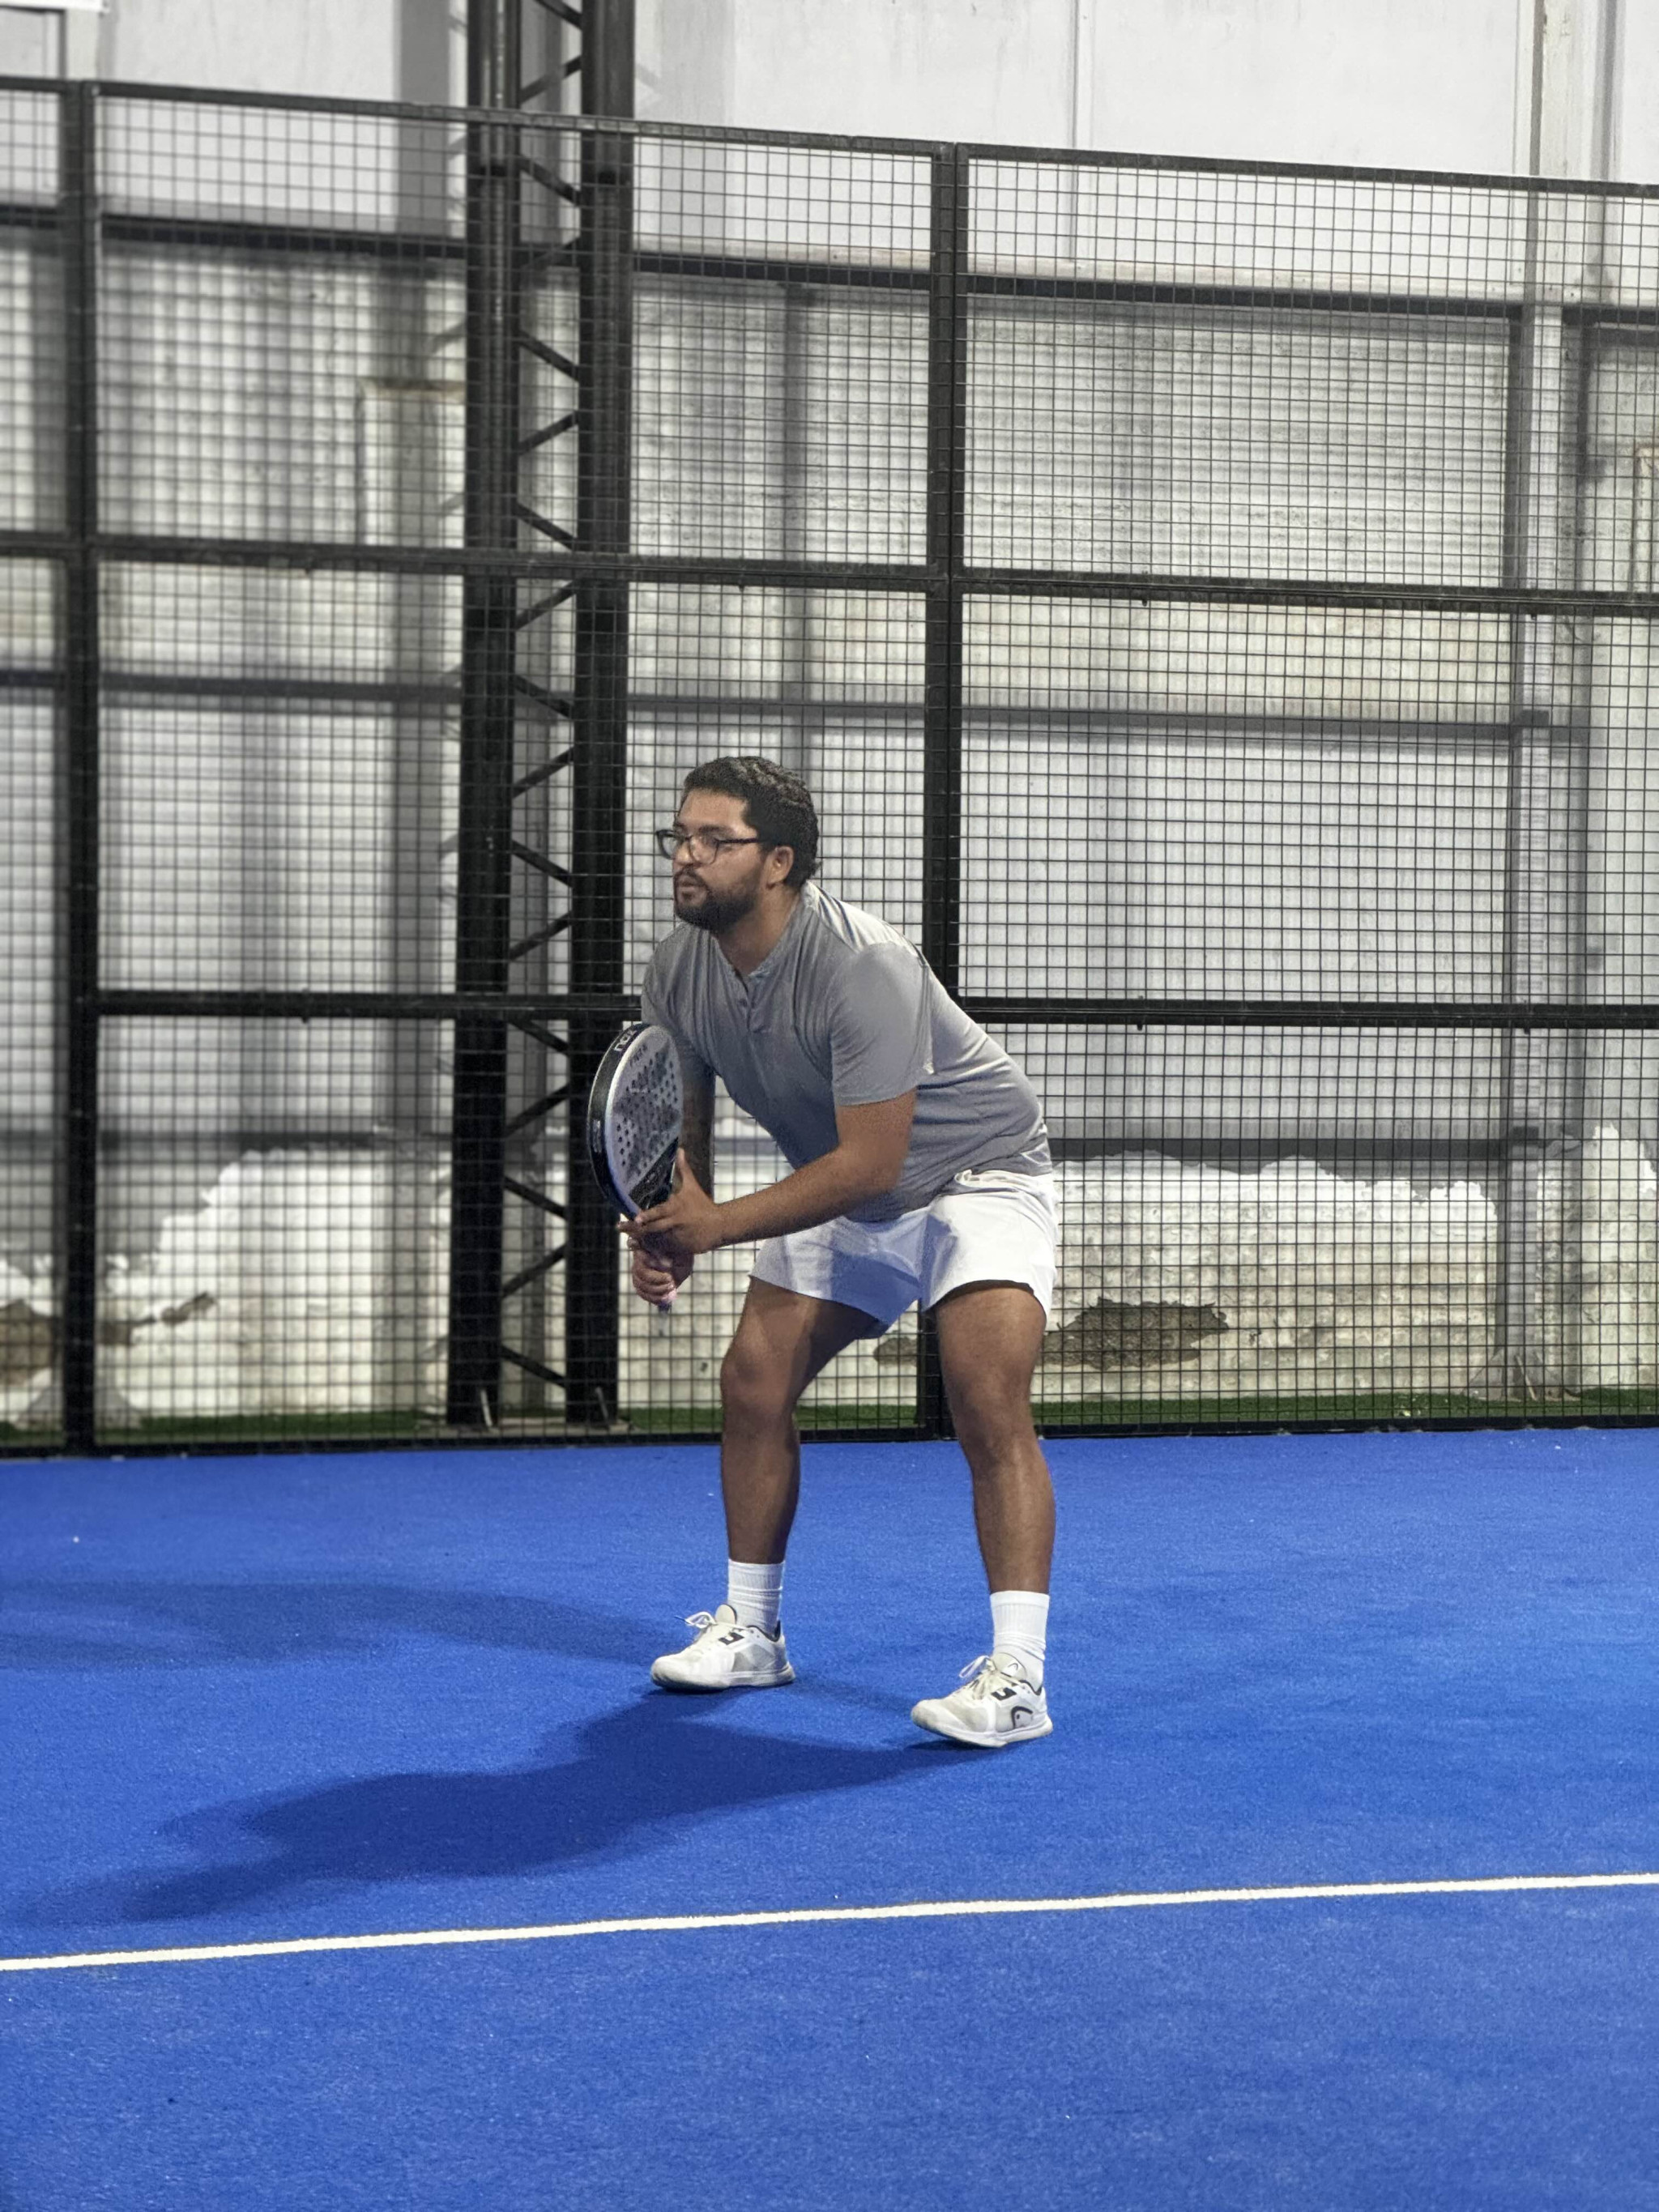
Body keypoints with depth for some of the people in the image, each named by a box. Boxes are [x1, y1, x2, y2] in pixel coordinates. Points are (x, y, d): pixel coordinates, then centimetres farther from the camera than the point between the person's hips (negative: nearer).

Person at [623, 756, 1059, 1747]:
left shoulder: (863, 968, -34)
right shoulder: (679, 971, -11)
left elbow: (869, 1163, -34)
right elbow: (681, 1124, 2)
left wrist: (717, 1225, -35)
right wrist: (668, 1232, -18)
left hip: (978, 1174, -7)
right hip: (843, 1192, 7)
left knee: (990, 1400, -23)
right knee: (754, 1380, 0)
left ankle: (1018, 1677, -22)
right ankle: (752, 1633, 18)